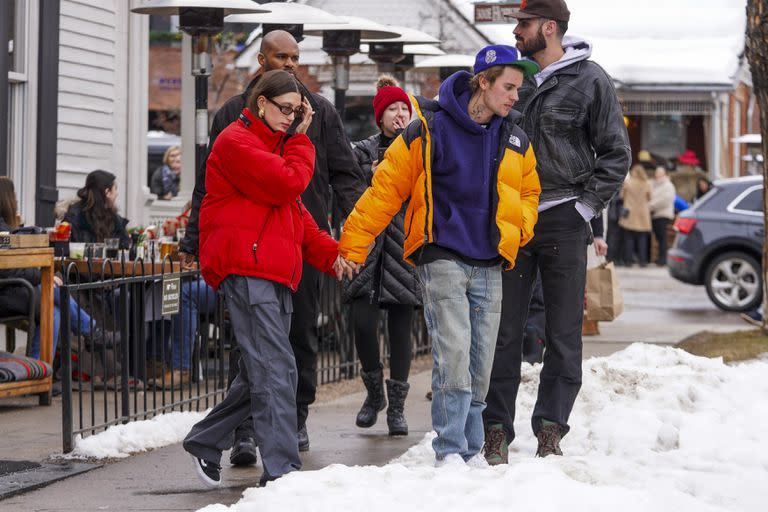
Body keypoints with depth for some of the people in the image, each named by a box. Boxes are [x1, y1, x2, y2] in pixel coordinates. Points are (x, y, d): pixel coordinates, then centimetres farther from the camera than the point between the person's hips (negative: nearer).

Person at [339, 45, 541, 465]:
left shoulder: (516, 142, 11)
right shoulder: (429, 131, -6)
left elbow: (528, 193, 28)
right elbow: (386, 189, -3)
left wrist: (519, 228, 6)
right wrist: (351, 250, -5)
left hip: (489, 267, 5)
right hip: (442, 260, -5)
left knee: (479, 368, 6)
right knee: (454, 358, -15)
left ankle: (470, 451, 16)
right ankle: (449, 452, -11)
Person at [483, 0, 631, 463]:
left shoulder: (590, 81, -2)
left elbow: (616, 155, 0)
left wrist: (585, 206, -8)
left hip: (564, 221, -3)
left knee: (564, 334, 1)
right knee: (504, 330, 2)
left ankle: (550, 429, 7)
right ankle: (497, 429, 6)